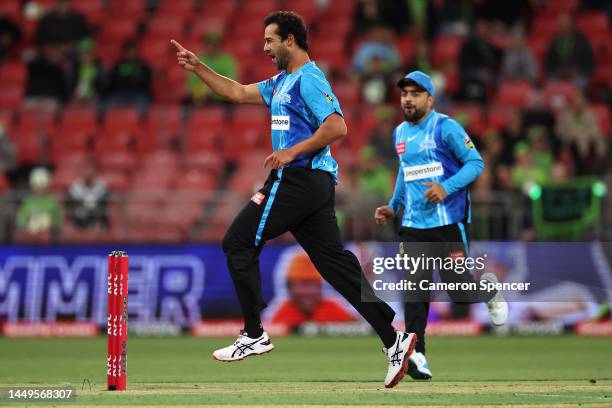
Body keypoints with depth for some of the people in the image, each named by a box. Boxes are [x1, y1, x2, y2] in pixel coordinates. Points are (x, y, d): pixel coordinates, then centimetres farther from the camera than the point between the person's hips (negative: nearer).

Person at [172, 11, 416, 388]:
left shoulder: (308, 79, -11)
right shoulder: (282, 83, 20)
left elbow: (337, 127, -21)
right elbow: (238, 93, 29)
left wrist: (292, 152, -20)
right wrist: (198, 68, 26)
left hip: (298, 178, -10)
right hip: (315, 185, 10)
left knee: (238, 243, -1)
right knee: (334, 261, 5)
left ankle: (254, 335, 2)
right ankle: (394, 339, -2)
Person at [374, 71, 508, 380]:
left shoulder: (445, 127, -7)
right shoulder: (400, 133, 13)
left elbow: (475, 162, -11)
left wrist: (447, 188, -23)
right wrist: (393, 207, 20)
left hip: (448, 221, -5)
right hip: (413, 225, 5)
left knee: (460, 292, -1)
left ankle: (489, 288, 33)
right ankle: (416, 353, -10)